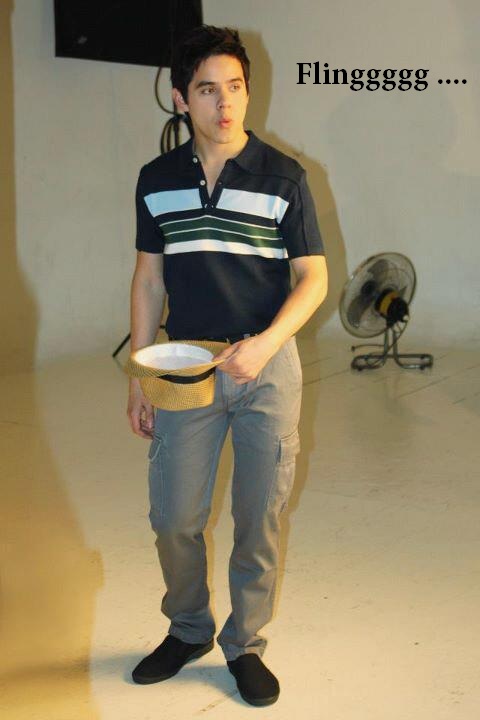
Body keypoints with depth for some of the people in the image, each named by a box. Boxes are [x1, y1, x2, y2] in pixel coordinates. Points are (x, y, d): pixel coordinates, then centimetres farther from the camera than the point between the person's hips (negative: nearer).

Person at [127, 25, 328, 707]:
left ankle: (245, 644, 27)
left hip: (266, 365, -2)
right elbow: (149, 279, 8)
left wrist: (263, 344, -22)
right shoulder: (157, 179, 3)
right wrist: (139, 376, 5)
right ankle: (188, 630, 32)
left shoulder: (283, 177, -5)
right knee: (174, 517, 7)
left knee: (259, 517, 7)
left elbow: (313, 278, -5)